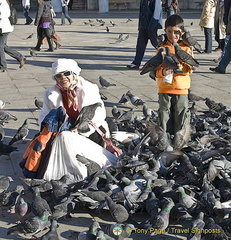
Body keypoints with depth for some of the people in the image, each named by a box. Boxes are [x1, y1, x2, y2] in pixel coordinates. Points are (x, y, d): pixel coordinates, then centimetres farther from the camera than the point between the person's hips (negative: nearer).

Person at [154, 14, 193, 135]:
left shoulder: (186, 48, 2)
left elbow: (190, 69, -3)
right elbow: (156, 69, 0)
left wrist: (179, 66, -20)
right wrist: (162, 72, -21)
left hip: (181, 89, -1)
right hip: (164, 88, 1)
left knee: (181, 115, 6)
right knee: (165, 114, 7)